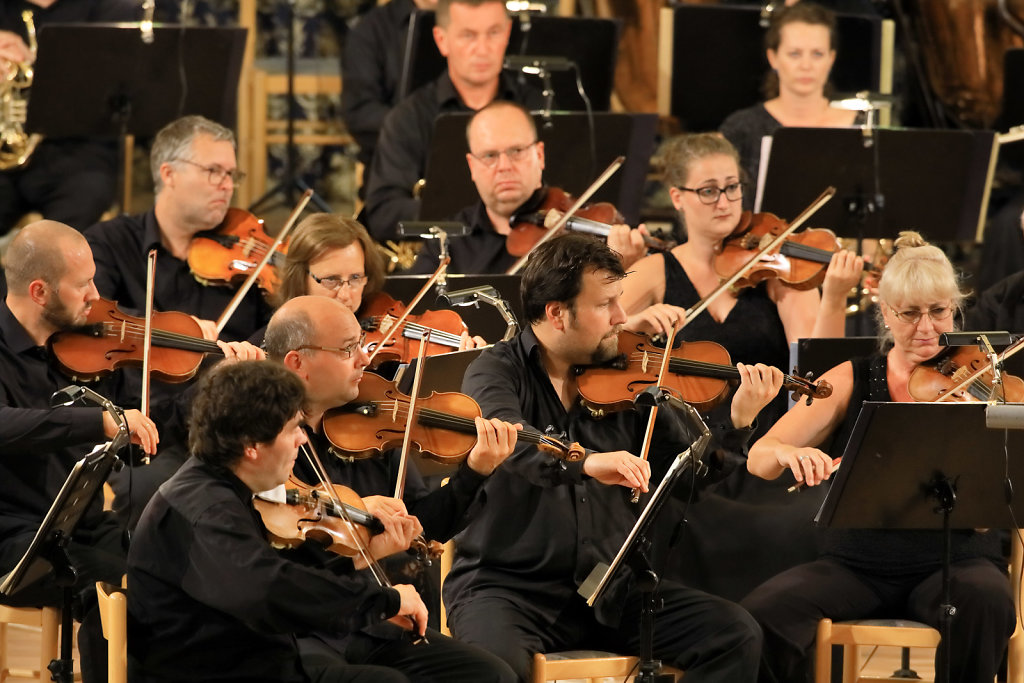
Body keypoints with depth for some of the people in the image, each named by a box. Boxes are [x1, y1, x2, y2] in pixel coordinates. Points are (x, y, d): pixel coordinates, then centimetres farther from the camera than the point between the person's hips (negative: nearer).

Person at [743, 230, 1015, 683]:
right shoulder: (851, 382, 6)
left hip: (954, 561, -2)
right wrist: (788, 453, -26)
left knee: (985, 601, -36)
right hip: (857, 564, 2)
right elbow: (759, 459, -2)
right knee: (762, 614, -25)